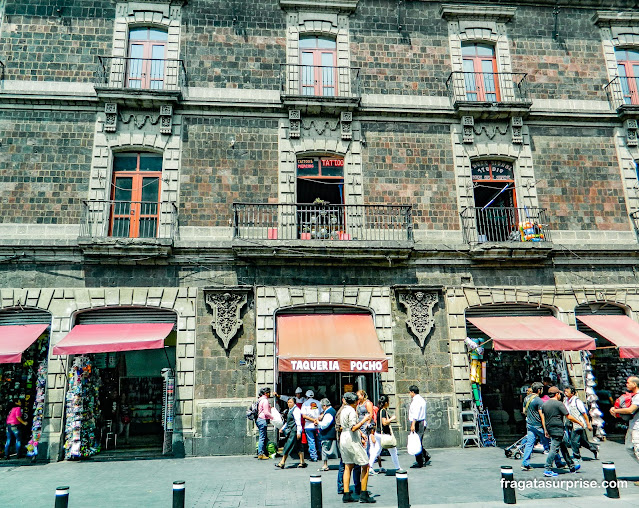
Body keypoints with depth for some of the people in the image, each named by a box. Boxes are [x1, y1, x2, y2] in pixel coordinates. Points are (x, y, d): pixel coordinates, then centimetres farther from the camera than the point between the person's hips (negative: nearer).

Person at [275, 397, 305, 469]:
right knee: (298, 447, 10)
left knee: (288, 446, -7)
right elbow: (288, 422, 27)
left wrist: (298, 432, -20)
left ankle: (282, 463, -2)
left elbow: (298, 422, -17)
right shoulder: (290, 410, 17)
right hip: (291, 431, 10)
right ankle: (302, 462, 14)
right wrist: (283, 428, 22)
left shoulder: (296, 410, -13)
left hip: (294, 431, -10)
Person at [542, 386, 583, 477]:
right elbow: (569, 417, -9)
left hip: (550, 429, 8)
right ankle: (547, 470, -9)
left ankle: (572, 466, 30)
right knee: (554, 449, -7)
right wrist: (580, 423, 4)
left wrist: (545, 430, 18)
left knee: (563, 447, 19)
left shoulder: (544, 404, 11)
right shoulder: (559, 404, -11)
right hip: (557, 430, -8)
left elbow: (543, 418, 13)